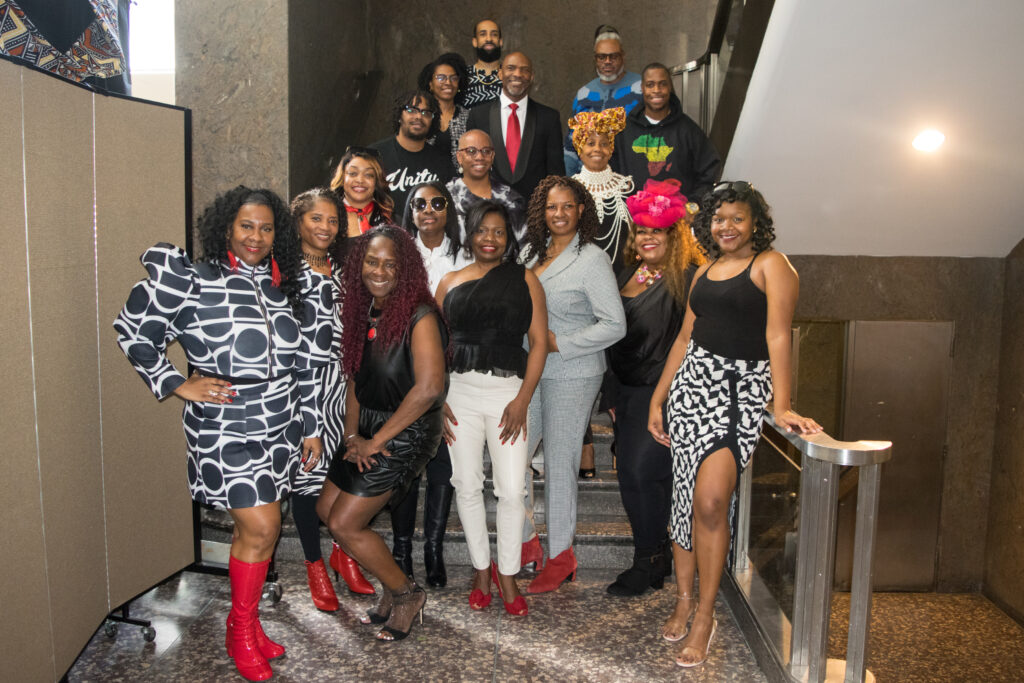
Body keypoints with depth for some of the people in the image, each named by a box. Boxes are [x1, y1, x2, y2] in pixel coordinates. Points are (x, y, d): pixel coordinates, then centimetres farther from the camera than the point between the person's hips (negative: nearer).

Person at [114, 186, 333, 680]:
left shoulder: (286, 287, 9)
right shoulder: (198, 282, -7)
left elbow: (304, 366, 12)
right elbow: (132, 330, -3)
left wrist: (311, 428, 12)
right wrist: (177, 384, -8)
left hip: (280, 430, 5)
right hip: (224, 429, -5)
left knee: (251, 528, 14)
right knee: (261, 527, -8)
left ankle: (247, 622, 31)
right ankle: (241, 632, 14)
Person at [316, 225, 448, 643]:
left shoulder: (419, 316, -19)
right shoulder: (363, 312, 5)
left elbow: (428, 387, -28)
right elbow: (355, 379, 11)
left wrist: (376, 440, -19)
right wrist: (352, 435, -2)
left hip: (406, 434, -8)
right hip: (368, 429, 9)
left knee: (345, 525, -6)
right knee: (326, 509, 13)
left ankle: (405, 594, 17)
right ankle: (391, 589, 28)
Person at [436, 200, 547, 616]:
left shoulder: (524, 280, 5)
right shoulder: (451, 283, 11)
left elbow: (539, 341, 0)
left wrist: (522, 401, -8)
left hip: (508, 391, -2)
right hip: (461, 392, 2)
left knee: (512, 490, -4)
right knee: (467, 486, 7)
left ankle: (508, 575, 15)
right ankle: (482, 569, 25)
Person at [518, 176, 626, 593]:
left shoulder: (592, 259, -9)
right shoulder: (535, 253, 11)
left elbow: (614, 325, -14)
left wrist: (558, 343, -15)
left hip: (572, 376, -6)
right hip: (528, 371, 6)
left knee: (559, 464, 2)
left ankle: (561, 556, 18)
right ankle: (526, 540, 23)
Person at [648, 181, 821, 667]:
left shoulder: (771, 264, -3)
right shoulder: (704, 272, 17)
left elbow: (778, 336, -12)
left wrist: (781, 405, -20)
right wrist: (657, 398, 15)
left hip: (743, 388, -6)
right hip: (692, 382, 6)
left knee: (710, 500, -15)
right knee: (685, 496, 6)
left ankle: (705, 614, 0)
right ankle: (684, 597, 22)